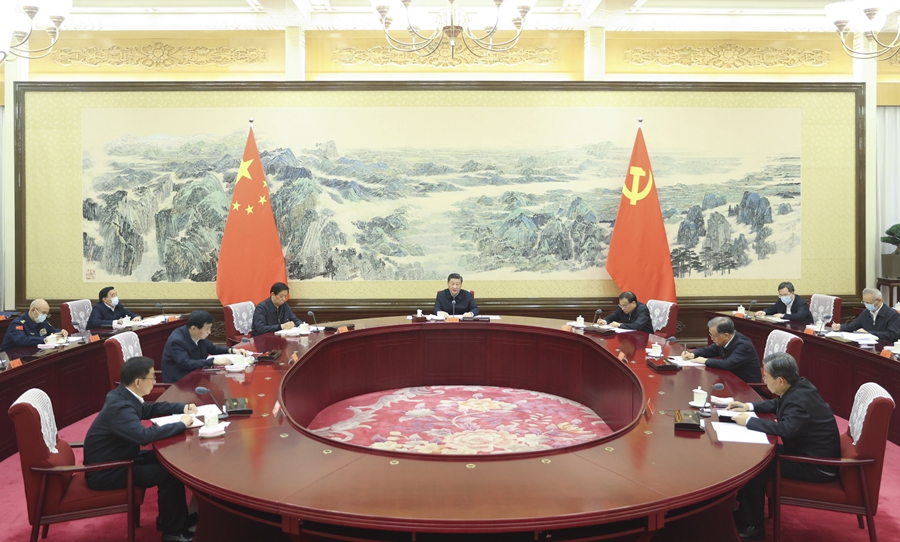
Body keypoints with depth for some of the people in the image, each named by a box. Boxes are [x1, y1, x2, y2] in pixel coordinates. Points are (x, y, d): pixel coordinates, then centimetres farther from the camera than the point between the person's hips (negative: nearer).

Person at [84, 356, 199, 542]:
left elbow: (148, 409, 19)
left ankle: (171, 518, 18)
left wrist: (183, 408, 6)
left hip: (116, 459, 10)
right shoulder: (120, 407, -29)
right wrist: (182, 424, -30)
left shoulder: (123, 395, -1)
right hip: (106, 472, -10)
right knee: (170, 473, -13)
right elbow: (144, 435, -43)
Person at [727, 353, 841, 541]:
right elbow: (777, 405, 20)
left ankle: (753, 526, 1)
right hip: (808, 451, 10)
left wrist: (748, 421, -30)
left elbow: (785, 428, -43)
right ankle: (744, 512, 13)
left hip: (818, 466, -10)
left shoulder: (800, 399, -28)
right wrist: (749, 406, 8)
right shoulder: (797, 386, 1)